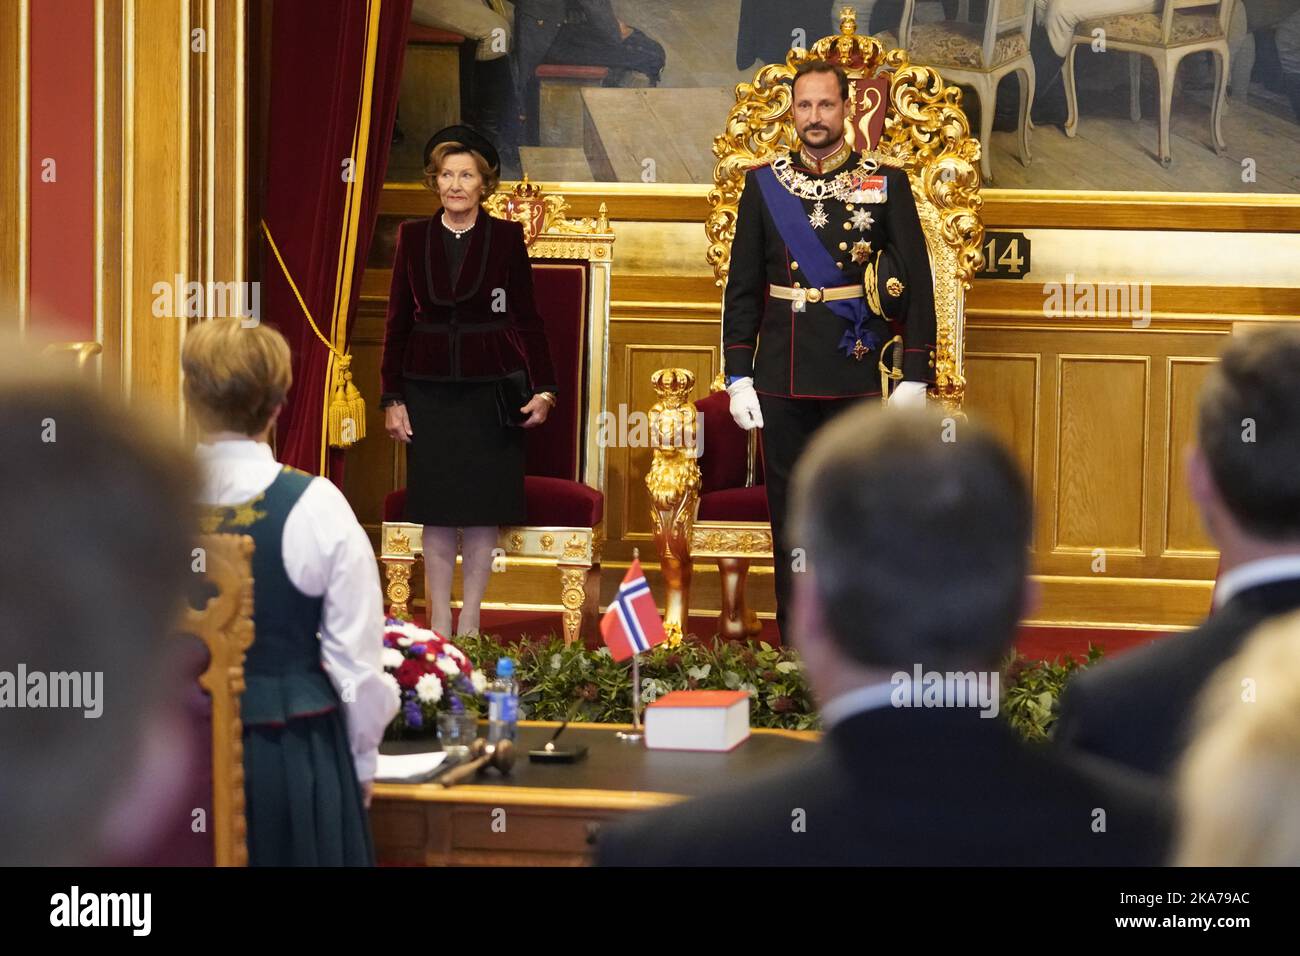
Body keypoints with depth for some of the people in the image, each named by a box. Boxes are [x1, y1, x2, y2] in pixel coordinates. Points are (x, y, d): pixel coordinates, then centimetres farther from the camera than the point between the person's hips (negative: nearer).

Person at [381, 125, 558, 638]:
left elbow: (526, 317, 1)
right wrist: (393, 397, 2)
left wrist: (543, 388, -6)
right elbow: (398, 320, 6)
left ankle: (470, 622, 11)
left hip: (490, 390, -1)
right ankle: (439, 625, 9)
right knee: (436, 510, 3)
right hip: (429, 390, 1)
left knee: (483, 508, 2)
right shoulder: (413, 236, 4)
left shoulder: (506, 237, 0)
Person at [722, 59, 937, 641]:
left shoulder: (886, 184, 3)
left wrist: (915, 376, -5)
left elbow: (917, 286, 1)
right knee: (789, 520, 6)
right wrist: (739, 376, 2)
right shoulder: (763, 185, 7)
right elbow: (742, 289, 8)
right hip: (782, 381, 2)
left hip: (856, 376, -2)